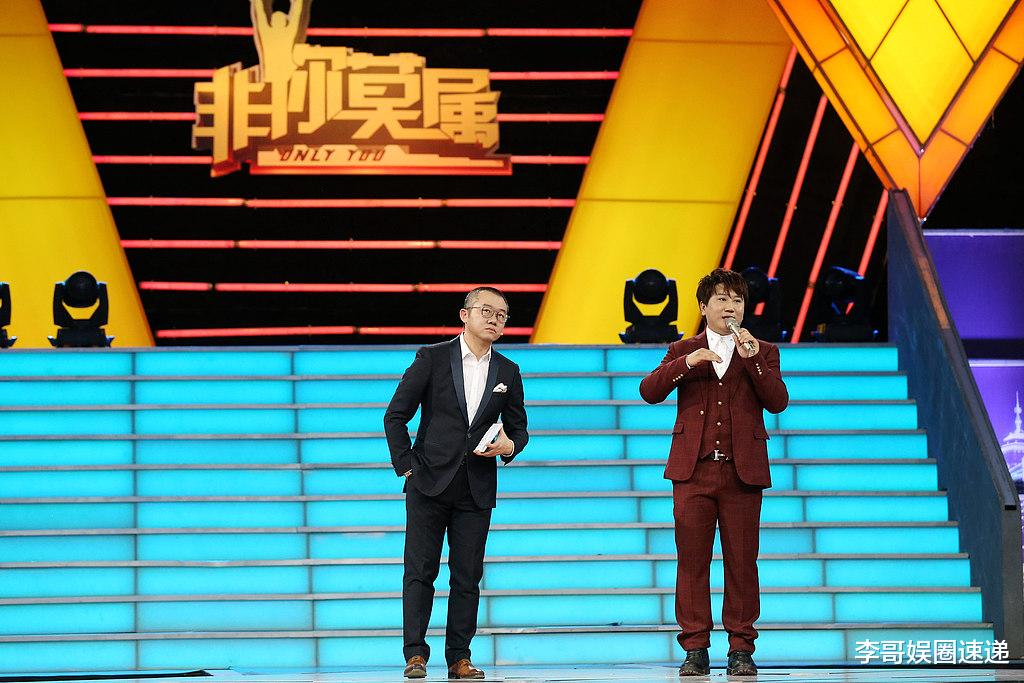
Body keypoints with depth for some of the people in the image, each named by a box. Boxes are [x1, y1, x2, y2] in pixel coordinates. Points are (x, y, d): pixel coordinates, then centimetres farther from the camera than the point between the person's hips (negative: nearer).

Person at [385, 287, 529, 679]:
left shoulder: (507, 372, 10)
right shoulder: (432, 358, 0)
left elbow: (518, 428, 18)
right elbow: (396, 415, 1)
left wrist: (510, 446, -6)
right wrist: (404, 466, -5)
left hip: (476, 490, 3)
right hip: (429, 484, -3)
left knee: (467, 576, 3)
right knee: (420, 571, -4)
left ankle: (459, 658, 8)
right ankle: (415, 654, 0)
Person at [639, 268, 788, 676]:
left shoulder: (763, 353, 12)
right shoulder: (682, 351, 13)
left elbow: (778, 402, -2)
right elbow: (649, 392, 0)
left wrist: (752, 359, -13)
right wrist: (686, 363, -14)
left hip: (743, 471, 0)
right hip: (693, 470, 0)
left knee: (742, 562, -1)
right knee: (692, 561, -1)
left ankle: (741, 649, 5)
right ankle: (695, 650, 3)